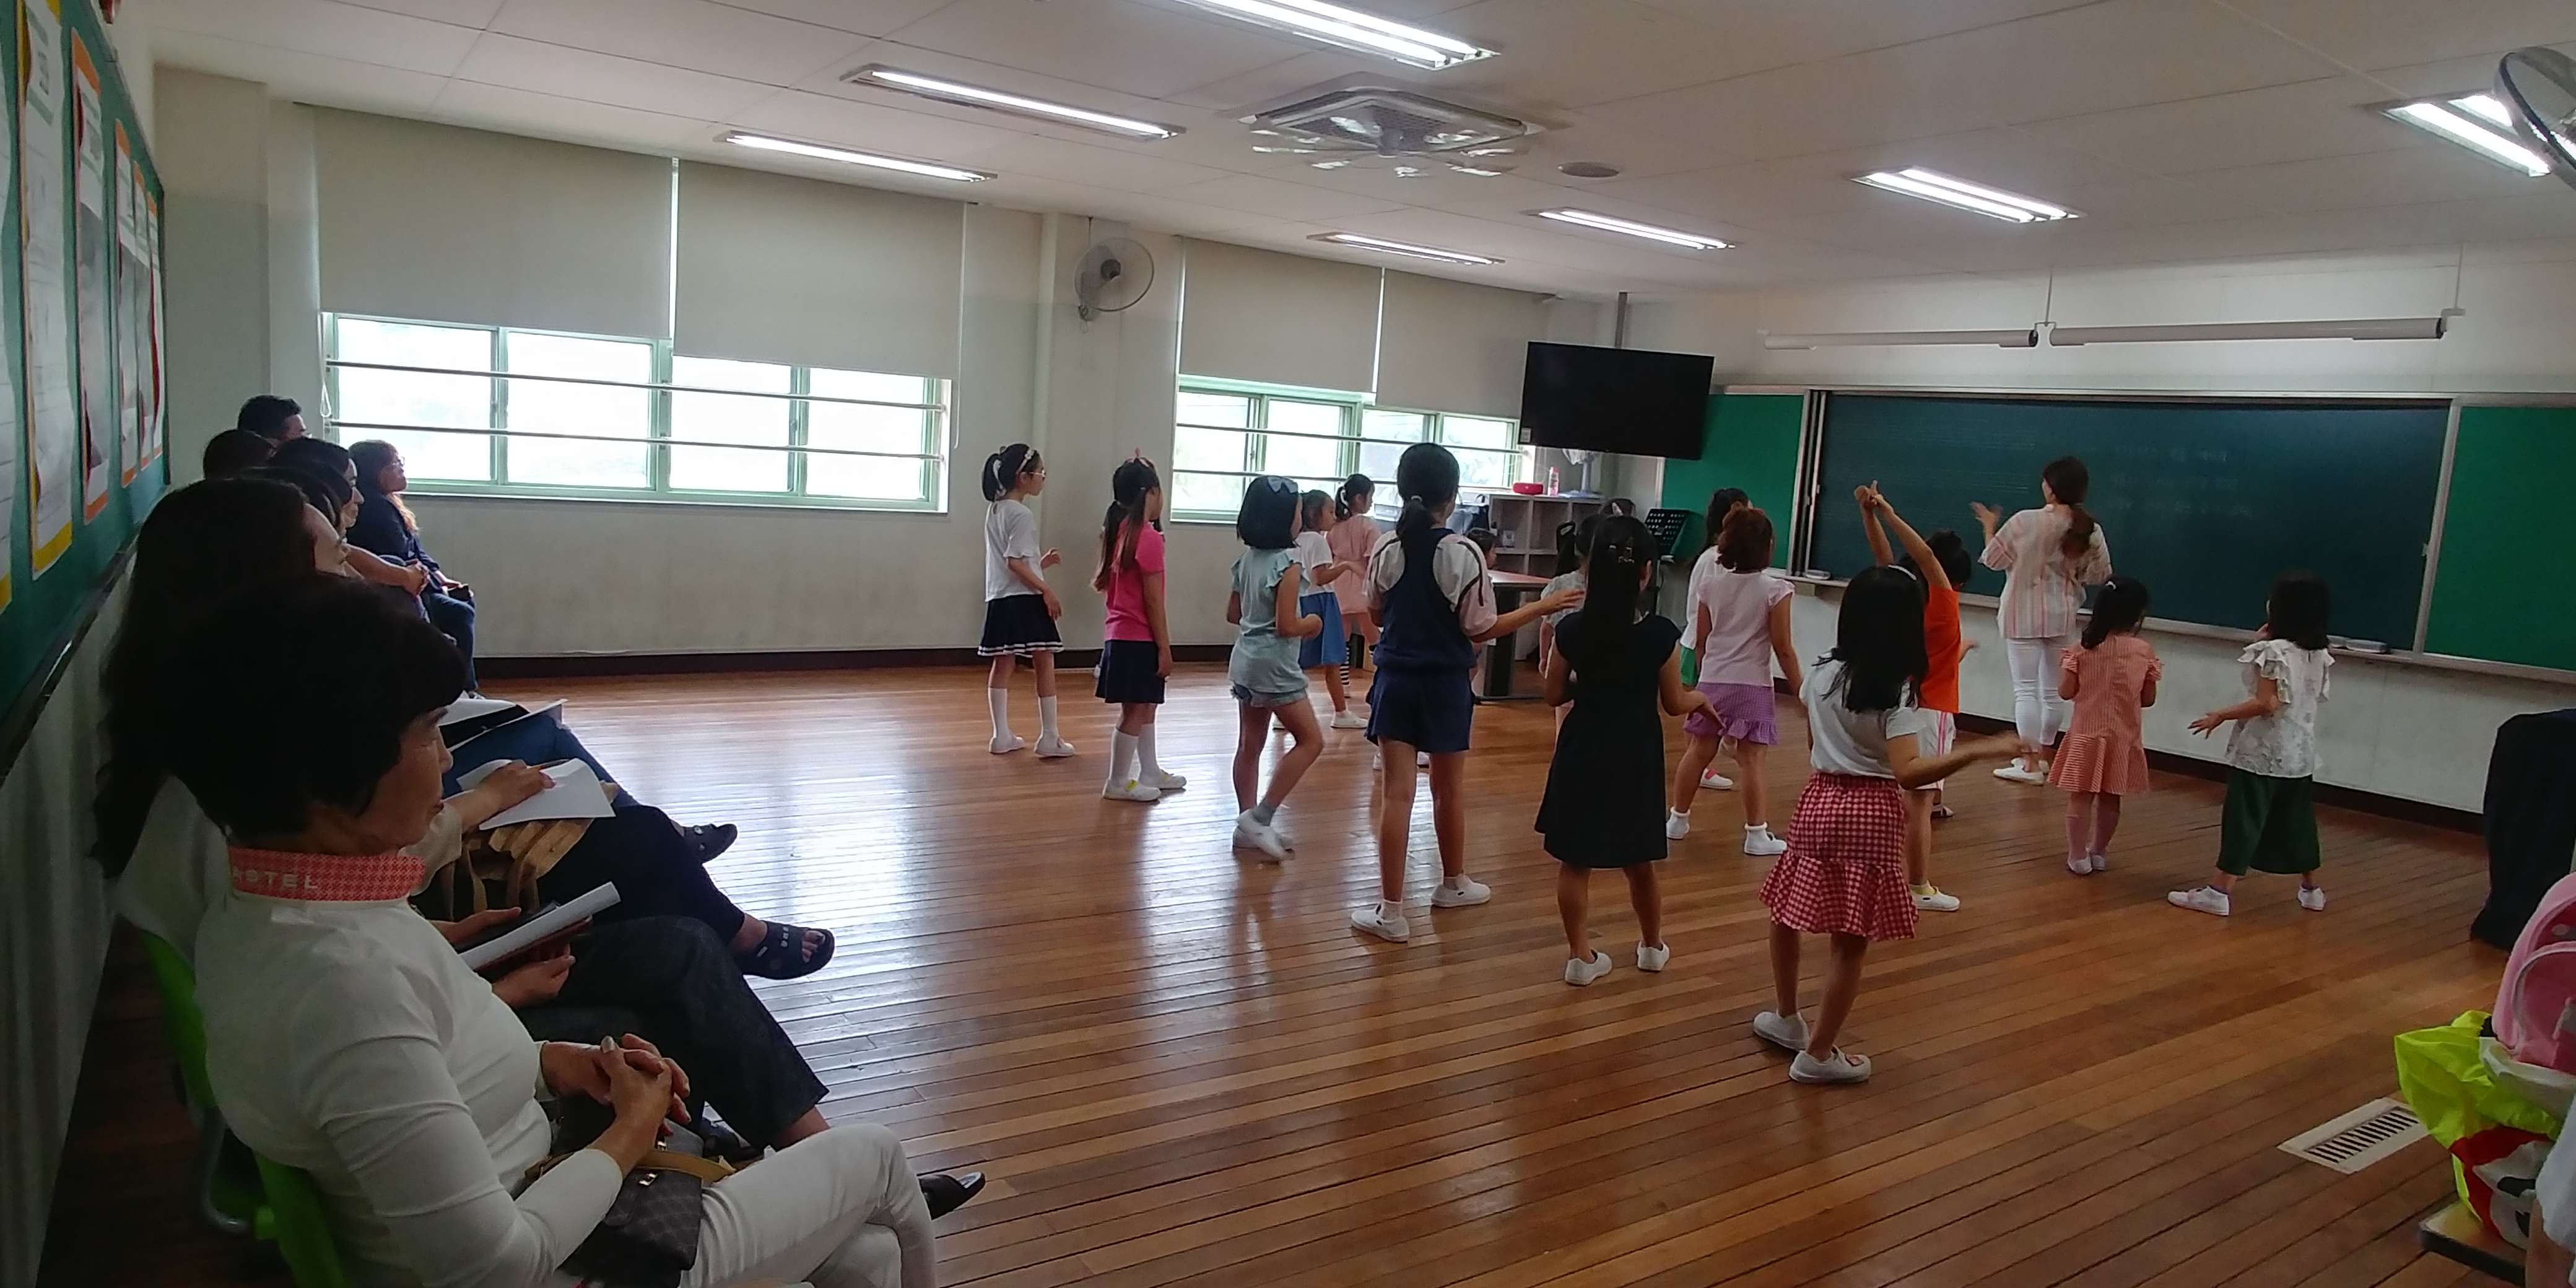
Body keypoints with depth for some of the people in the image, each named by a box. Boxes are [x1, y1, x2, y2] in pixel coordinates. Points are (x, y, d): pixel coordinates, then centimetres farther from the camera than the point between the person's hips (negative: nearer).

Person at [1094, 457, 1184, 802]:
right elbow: (1153, 601, -17)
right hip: (1140, 638, -9)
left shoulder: (1119, 531, 9)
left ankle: (1150, 772, 28)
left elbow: (1105, 584, 9)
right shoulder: (1149, 538, -17)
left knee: (1145, 707, 18)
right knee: (1135, 712, 0)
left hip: (1120, 634, 9)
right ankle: (1118, 782, 7)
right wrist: (1165, 647, -13)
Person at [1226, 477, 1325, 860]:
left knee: (1250, 746, 12)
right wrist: (1312, 623, -3)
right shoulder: (1286, 563, -19)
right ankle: (1259, 816, -3)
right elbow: (1287, 626, -21)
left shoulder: (1246, 559, 6)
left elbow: (1232, 615, 13)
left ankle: (1249, 824, 19)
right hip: (1273, 665, -9)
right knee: (1310, 740, 1)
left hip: (1246, 661, 9)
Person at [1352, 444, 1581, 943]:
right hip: (1446, 684, -1)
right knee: (1449, 789, 18)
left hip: (1396, 681, 2)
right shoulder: (1464, 553, -13)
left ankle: (1391, 911, 1)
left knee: (1397, 793, 1)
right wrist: (1542, 607, -1)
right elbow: (1481, 630, -10)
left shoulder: (1385, 549, -4)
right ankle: (1453, 883, 38)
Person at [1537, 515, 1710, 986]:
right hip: (1636, 756, 1)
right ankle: (1652, 946, 36)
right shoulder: (1661, 634, -14)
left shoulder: (1572, 629, -11)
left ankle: (1580, 956, 12)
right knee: (1639, 860, 18)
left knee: (1574, 861, 9)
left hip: (1583, 752, 0)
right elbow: (1674, 703, -4)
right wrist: (1701, 698, 18)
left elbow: (1556, 696, -1)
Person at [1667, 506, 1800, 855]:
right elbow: (1783, 647, -9)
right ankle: (1757, 834, 3)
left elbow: (1700, 641, 6)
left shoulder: (1710, 585, 1)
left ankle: (1677, 819, 23)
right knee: (1750, 761, -1)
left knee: (1698, 752, 13)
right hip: (1753, 686, -4)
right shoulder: (1774, 590, -10)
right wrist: (1799, 688, 0)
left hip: (1712, 683, 4)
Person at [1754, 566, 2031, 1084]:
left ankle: (1786, 1017, 37)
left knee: (1788, 913, 22)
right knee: (1852, 941, 5)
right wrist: (1978, 751, -27)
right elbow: (1908, 772, -25)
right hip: (1870, 813, -5)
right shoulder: (1898, 692, -16)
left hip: (1819, 799, 5)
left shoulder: (1821, 674, 0)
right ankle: (1818, 1053, 12)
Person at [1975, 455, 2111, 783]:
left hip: (2024, 615, -5)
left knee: (2026, 688, -1)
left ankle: (2030, 764, -1)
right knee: (2054, 690, 15)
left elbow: (1994, 559, -8)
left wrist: (1990, 527, 8)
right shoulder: (2091, 530, -4)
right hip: (2061, 617, 5)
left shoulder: (2027, 521, -17)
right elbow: (2099, 574, 5)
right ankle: (2043, 755, 27)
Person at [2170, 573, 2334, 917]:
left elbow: (2267, 703, -22)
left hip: (2262, 752, -7)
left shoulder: (2275, 651, -17)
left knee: (2243, 819, -6)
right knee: (2297, 819, 19)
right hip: (2300, 752, 7)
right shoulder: (2319, 654, 6)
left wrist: (2221, 715, -14)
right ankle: (2311, 889, 31)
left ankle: (2218, 891, -4)